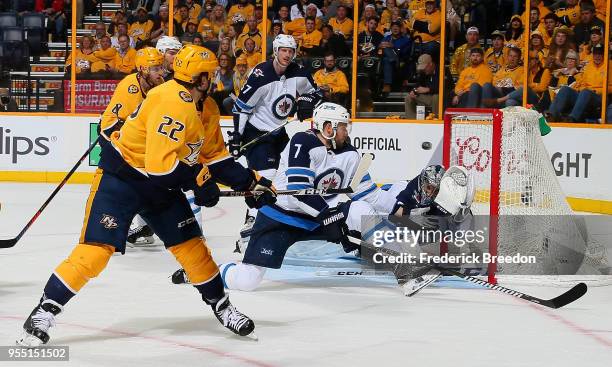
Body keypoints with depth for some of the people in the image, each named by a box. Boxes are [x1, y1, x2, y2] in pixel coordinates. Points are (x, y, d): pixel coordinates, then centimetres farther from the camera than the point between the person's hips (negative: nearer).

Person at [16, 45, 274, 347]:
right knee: (96, 249, -14)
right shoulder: (173, 101, -27)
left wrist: (252, 182, 7)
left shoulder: (204, 107, 5)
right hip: (120, 178, -9)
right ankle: (44, 312, -7)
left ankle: (222, 307, 22)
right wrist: (198, 179, -21)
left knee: (191, 245, 6)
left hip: (160, 185, 9)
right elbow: (159, 163, -32)